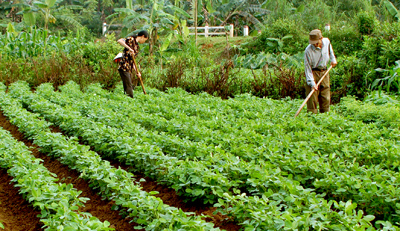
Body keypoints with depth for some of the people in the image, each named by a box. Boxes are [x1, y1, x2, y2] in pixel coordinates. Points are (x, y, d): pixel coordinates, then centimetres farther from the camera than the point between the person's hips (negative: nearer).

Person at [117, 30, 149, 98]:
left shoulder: (136, 46, 21)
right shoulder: (131, 39, -3)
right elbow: (119, 41, -19)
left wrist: (137, 71, 11)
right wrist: (129, 48, -25)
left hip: (129, 69, 9)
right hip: (124, 67, -9)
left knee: (129, 87, 5)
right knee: (128, 87, -12)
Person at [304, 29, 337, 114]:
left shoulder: (327, 41, -5)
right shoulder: (308, 50, -19)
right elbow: (307, 68, -17)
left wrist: (333, 59, 16)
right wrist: (312, 83, -23)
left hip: (324, 72, 5)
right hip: (313, 73, -5)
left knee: (326, 98, 6)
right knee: (312, 98, -9)